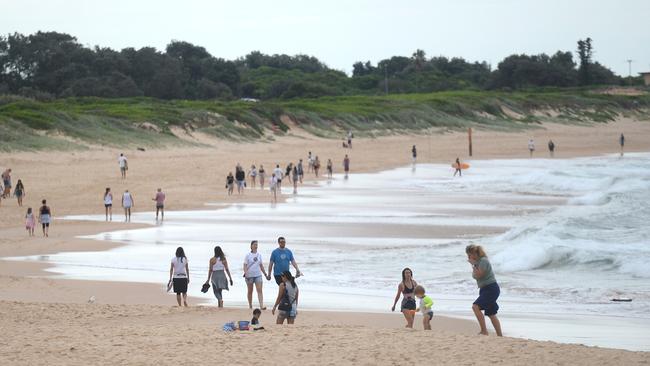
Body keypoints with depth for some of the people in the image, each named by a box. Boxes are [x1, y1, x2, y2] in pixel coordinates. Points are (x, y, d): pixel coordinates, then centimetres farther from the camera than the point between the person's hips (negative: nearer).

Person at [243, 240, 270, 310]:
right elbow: (245, 265, -5)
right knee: (250, 291, 8)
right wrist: (246, 273, -20)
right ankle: (250, 306, 21)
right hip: (250, 275, -2)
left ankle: (261, 306, -19)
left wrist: (265, 275, 16)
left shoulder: (259, 255, 9)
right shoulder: (248, 255, -2)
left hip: (258, 275, 2)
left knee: (260, 290, -11)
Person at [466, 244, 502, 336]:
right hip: (485, 289, 11)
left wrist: (473, 264, -14)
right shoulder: (478, 261, 12)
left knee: (476, 306, -23)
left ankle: (484, 331, -23)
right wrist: (473, 265, 3)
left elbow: (477, 275, -22)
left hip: (491, 289, -11)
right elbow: (474, 276, 15)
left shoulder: (483, 261, -16)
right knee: (491, 314, 13)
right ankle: (500, 336, 18)